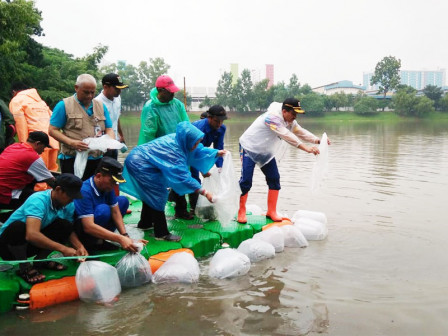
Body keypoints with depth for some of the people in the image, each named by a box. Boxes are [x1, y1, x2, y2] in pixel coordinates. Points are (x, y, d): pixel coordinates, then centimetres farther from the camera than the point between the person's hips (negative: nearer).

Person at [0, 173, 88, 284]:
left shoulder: (68, 205, -6)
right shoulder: (38, 200, -29)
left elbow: (69, 231, 2)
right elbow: (32, 234, -42)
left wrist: (80, 247, -18)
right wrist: (63, 248, -40)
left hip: (30, 246, 6)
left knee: (65, 226, -15)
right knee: (18, 227, -37)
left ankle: (41, 260, 2)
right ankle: (25, 267, -15)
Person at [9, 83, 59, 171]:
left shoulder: (16, 101, 8)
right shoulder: (39, 100, 29)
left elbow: (20, 123, -6)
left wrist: (23, 143, -10)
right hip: (53, 141, 7)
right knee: (51, 171, 11)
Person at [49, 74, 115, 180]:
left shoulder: (101, 106, 15)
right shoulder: (64, 105, 1)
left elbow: (109, 129, 15)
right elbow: (52, 130, -2)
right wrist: (71, 142, -17)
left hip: (96, 160, 4)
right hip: (72, 160, -4)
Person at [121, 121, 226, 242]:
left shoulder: (179, 139, -6)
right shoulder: (174, 150, -30)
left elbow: (199, 150, 10)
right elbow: (183, 176, -30)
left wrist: (217, 153, 0)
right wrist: (204, 192, -29)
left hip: (138, 160, 10)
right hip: (139, 165, -10)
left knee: (151, 193, 22)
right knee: (158, 195, -6)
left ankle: (145, 223, 39)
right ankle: (161, 233, 1)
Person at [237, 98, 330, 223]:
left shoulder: (289, 121, 0)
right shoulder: (272, 118, -30)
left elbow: (301, 132, -3)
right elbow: (287, 136, -39)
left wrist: (318, 140, -20)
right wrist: (306, 148, -47)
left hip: (266, 152, 8)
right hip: (249, 148, -8)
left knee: (274, 179, 1)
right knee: (246, 180, -13)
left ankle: (271, 212, 10)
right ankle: (241, 212, 2)